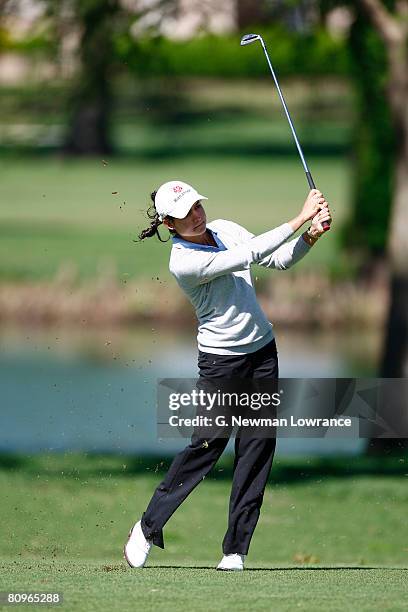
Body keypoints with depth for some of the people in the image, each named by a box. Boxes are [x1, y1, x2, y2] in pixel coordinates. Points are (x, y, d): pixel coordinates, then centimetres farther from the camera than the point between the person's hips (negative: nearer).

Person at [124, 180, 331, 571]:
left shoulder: (225, 230, 2)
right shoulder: (183, 262, -21)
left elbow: (279, 260, 3)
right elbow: (251, 255, -27)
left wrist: (310, 237, -17)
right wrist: (300, 218, -27)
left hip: (262, 350, 6)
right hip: (220, 359, -6)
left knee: (257, 448, 1)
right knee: (207, 446, -5)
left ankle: (235, 549, 4)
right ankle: (148, 528, 12)